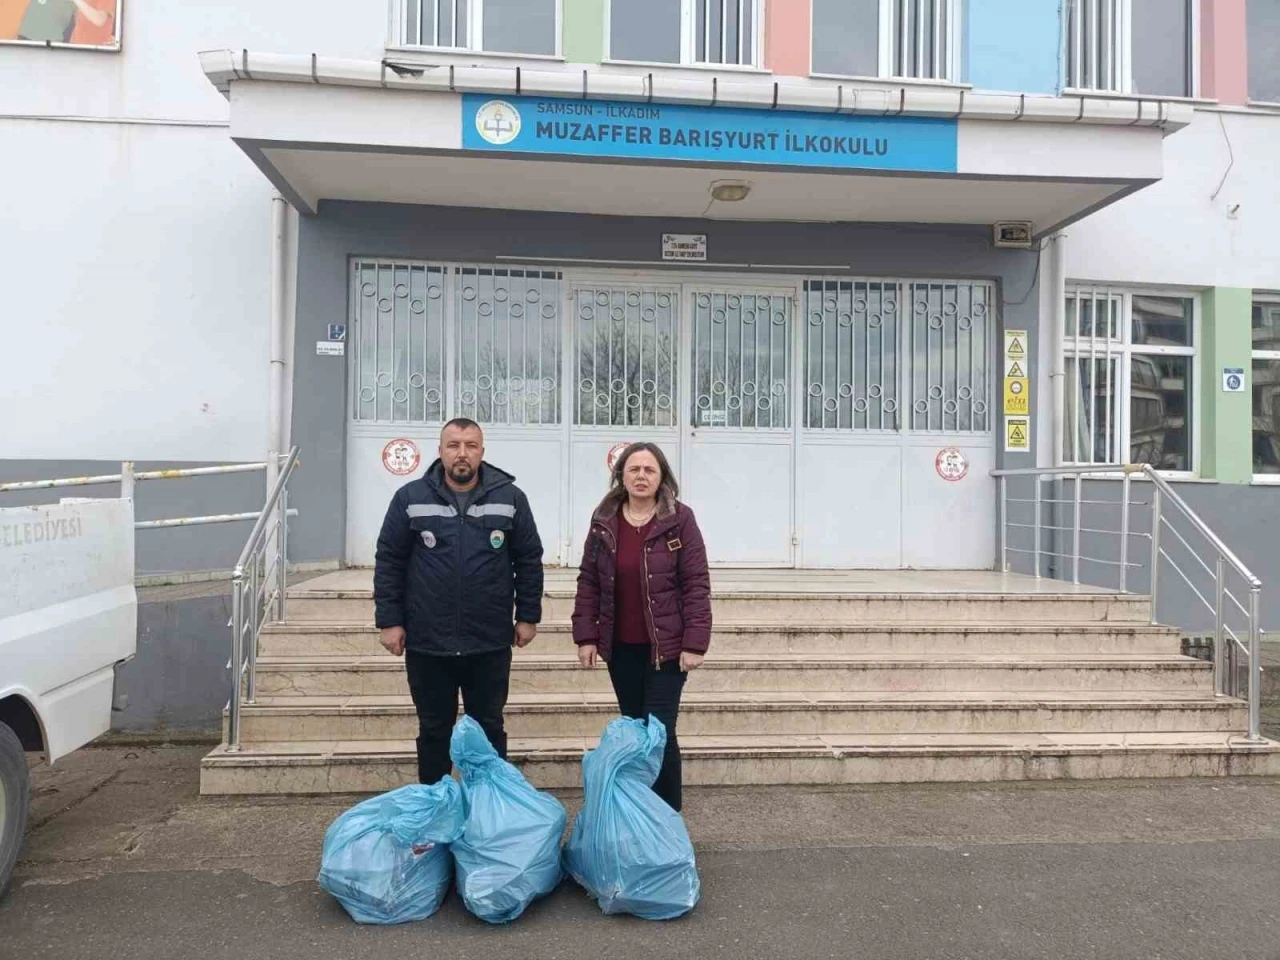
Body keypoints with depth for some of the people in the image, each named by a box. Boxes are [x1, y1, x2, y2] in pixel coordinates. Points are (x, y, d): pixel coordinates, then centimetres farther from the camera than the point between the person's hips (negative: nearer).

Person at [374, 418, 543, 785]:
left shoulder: (510, 498, -1)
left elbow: (529, 561, 4)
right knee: (434, 731, 15)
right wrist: (389, 620, -2)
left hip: (490, 644, 0)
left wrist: (528, 616, 3)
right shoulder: (410, 498, -2)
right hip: (427, 644, 0)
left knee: (490, 729, 14)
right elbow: (389, 562, 2)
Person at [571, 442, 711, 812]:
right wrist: (585, 636, 0)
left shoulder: (680, 520, -7)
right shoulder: (604, 521, 3)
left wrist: (694, 643, -13)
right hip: (621, 647, 4)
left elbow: (697, 585, -9)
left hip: (666, 645, -3)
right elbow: (588, 582, 6)